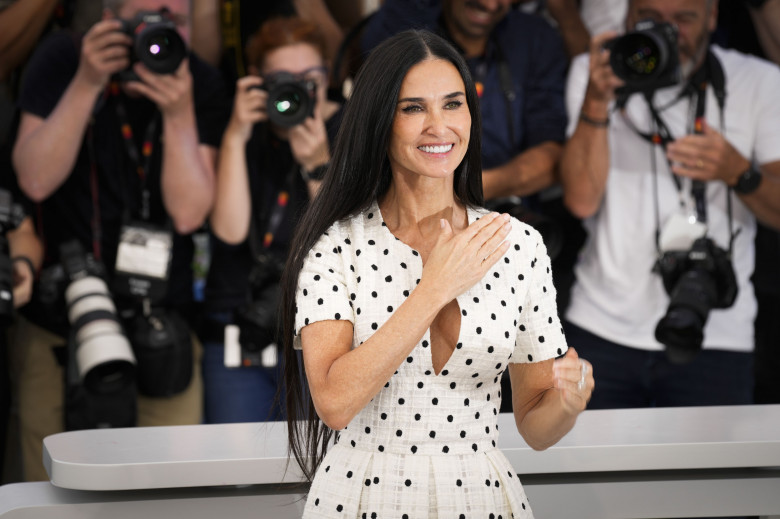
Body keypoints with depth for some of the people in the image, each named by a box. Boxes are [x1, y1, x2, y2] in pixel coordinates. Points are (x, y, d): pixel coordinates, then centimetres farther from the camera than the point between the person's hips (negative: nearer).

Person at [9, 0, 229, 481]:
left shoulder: (202, 86, -4)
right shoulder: (62, 59, -5)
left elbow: (189, 213, -11)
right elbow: (36, 180, -15)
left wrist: (179, 114, -23)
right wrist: (87, 84, -23)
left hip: (159, 329, 1)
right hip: (58, 327, 0)